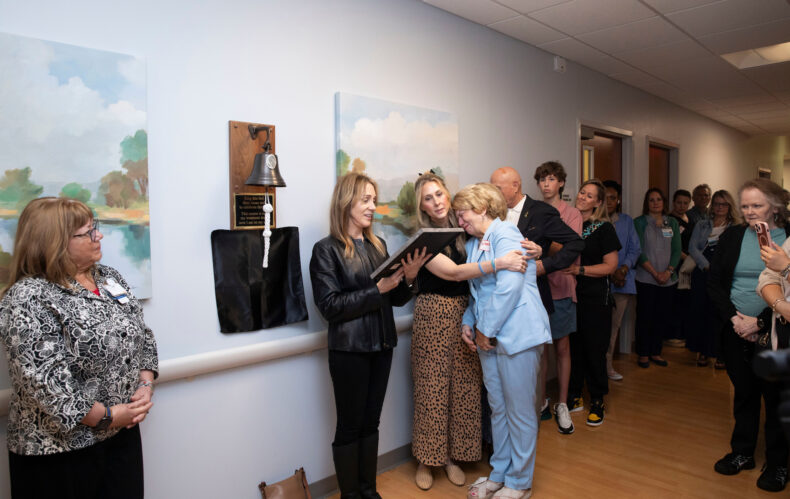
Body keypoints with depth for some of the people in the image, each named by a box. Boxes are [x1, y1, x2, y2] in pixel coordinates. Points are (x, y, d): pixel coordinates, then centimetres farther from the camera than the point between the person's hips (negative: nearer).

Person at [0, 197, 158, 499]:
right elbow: (43, 382, -22)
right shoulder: (28, 299, -16)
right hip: (60, 446, -6)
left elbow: (142, 336, 10)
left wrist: (145, 386, -4)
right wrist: (106, 416, -17)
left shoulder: (109, 278, 6)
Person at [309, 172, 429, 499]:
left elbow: (395, 299, 12)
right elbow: (329, 306, -16)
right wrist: (377, 290, -20)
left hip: (381, 346, 6)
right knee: (349, 426, 7)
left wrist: (408, 278, -8)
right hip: (349, 350, -6)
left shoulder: (378, 246, 9)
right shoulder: (327, 250, -8)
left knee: (371, 422, 16)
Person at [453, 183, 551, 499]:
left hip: (517, 333, -8)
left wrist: (487, 329, -16)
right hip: (489, 337, 9)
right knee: (497, 408, 17)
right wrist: (469, 323, 6)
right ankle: (499, 473, 32)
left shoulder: (504, 235, -13)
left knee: (519, 411, 4)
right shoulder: (473, 244, 15)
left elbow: (509, 286, -21)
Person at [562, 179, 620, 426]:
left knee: (595, 349, 2)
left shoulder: (603, 228, -3)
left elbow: (610, 265, -7)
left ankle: (597, 401, 17)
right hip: (570, 294, 3)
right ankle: (574, 396, 22)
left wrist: (580, 269, -16)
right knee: (573, 346, 7)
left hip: (595, 297, -3)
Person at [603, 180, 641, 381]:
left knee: (613, 326, 10)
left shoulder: (627, 221, 13)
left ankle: (607, 366, 21)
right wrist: (609, 272, -13)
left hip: (621, 282, 4)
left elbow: (635, 249, 9)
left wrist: (624, 268, -9)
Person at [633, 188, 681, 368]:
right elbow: (639, 251, -7)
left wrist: (668, 271, -9)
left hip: (668, 278, 4)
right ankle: (643, 354, 11)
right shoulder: (640, 222, -1)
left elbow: (677, 251, 6)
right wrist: (655, 273, -13)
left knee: (661, 317, 8)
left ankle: (655, 352, 20)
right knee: (644, 317, 0)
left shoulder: (672, 223, 11)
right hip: (646, 278, -4)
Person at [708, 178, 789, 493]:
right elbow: (714, 283, 3)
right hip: (737, 333, 3)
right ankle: (742, 453, 30)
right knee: (743, 393, 15)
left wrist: (760, 322, -16)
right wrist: (734, 318, -9)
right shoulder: (731, 237, 4)